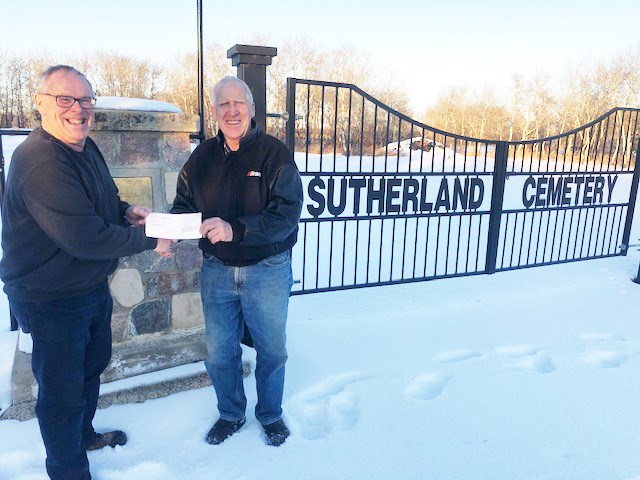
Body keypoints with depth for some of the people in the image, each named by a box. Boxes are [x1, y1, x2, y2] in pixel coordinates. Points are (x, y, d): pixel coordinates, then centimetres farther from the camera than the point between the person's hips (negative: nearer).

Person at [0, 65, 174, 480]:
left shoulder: (85, 147, 3)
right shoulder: (40, 162, -29)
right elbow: (84, 238, -32)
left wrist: (125, 211, -1)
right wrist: (149, 241, -22)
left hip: (92, 286, 10)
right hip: (52, 300, -10)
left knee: (93, 366, 28)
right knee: (62, 389, 9)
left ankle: (85, 434, 53)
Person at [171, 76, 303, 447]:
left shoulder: (274, 153, -12)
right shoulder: (203, 156, 3)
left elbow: (287, 213, -21)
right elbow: (184, 204, 7)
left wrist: (235, 229, -32)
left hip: (268, 270, -3)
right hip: (217, 270, 4)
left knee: (272, 349, 16)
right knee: (220, 352, 16)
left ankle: (271, 414, 42)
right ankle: (230, 414, 43)